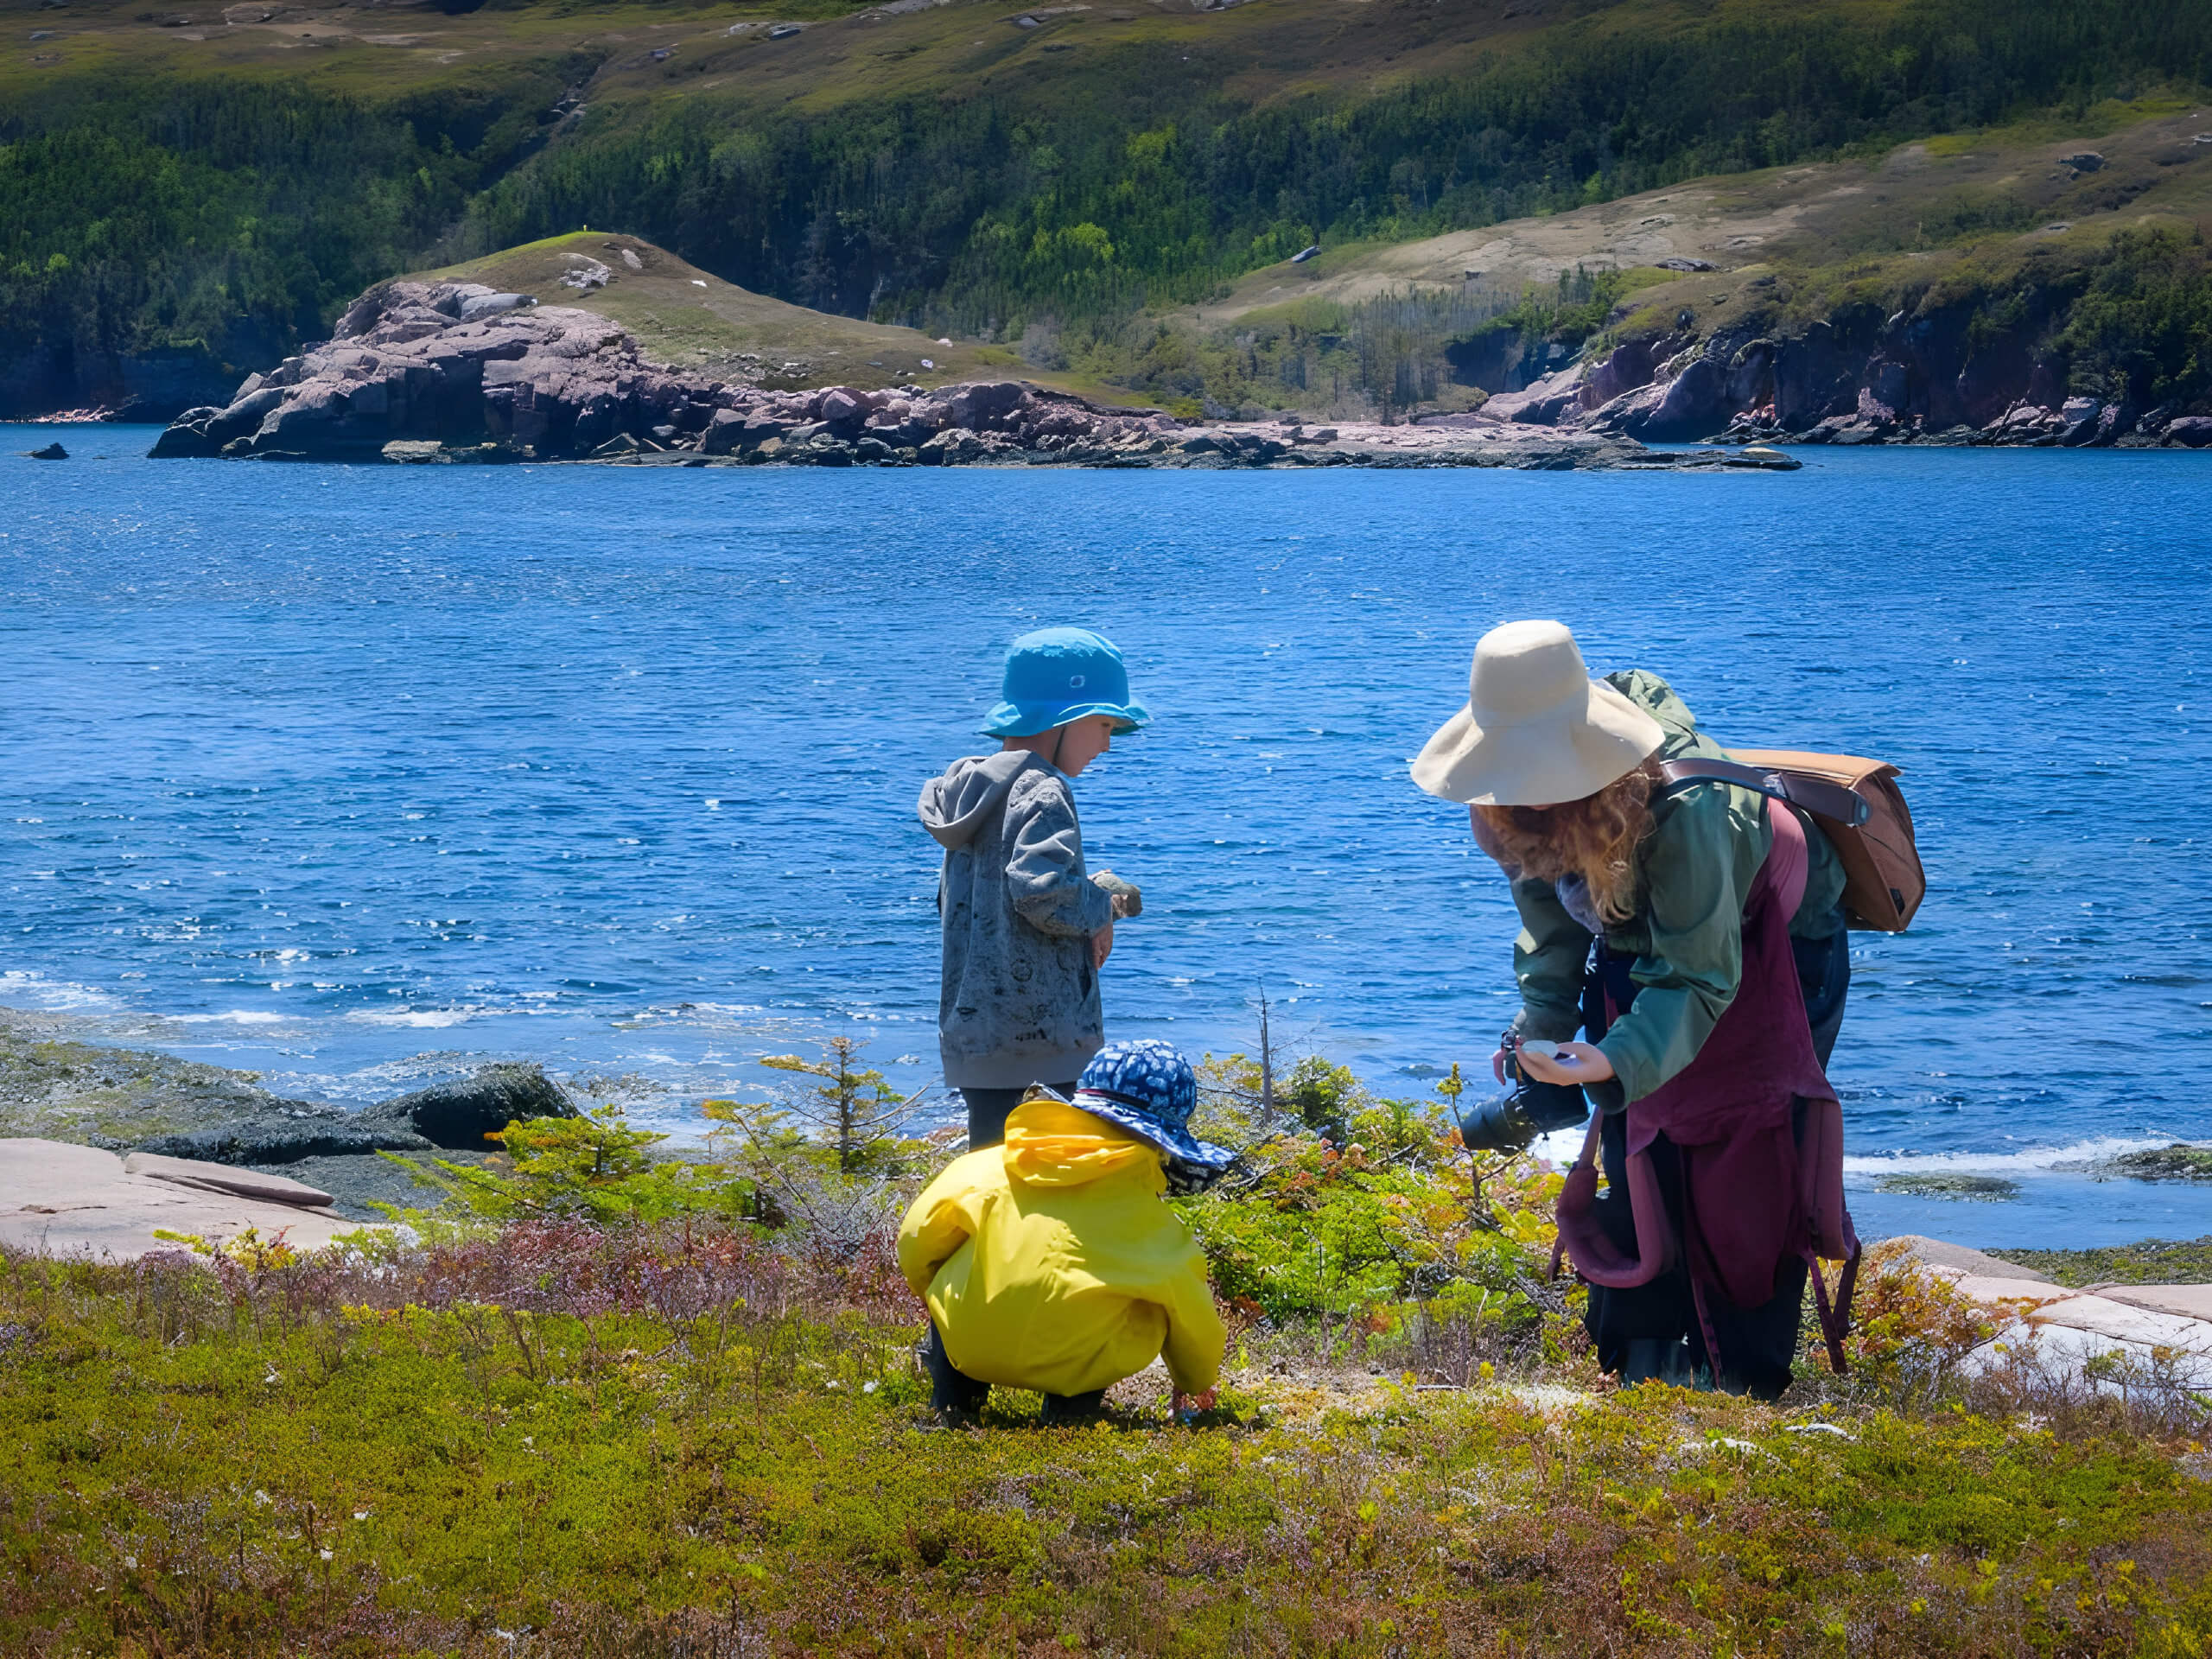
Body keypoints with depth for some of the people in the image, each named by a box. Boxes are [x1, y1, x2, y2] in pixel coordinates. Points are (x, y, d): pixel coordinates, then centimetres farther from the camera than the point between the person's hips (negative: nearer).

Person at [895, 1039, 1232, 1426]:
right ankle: (1071, 1403, 7)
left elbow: (916, 1238, 8)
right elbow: (1191, 1312, 17)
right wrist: (1196, 1384, 39)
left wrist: (934, 1297, 32)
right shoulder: (1150, 1221, 5)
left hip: (969, 1346, 3)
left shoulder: (989, 1166, 8)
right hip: (1076, 1364, -3)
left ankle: (954, 1393, 17)